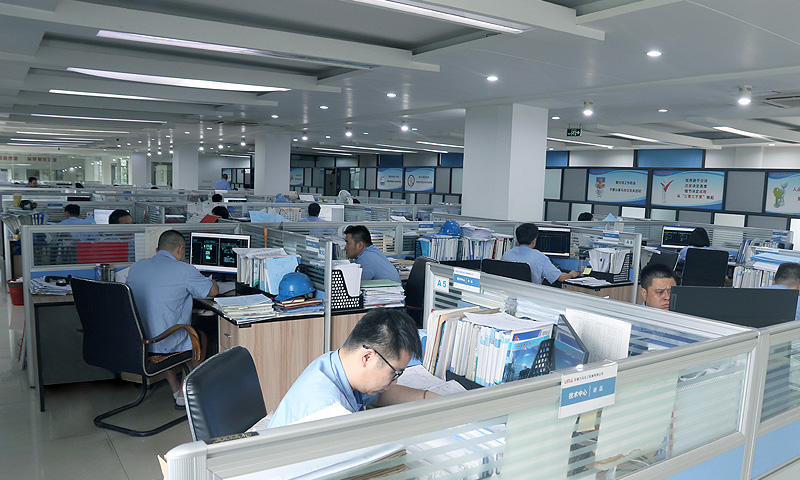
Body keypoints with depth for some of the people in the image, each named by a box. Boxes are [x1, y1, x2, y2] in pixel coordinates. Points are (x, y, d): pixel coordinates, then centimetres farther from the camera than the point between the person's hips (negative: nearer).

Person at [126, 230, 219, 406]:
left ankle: (176, 390, 37)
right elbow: (213, 290, -1)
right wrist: (210, 281, 24)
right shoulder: (184, 270, -14)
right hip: (167, 344, -5)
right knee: (200, 336, 26)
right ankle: (185, 393, 29)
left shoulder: (135, 267, 4)